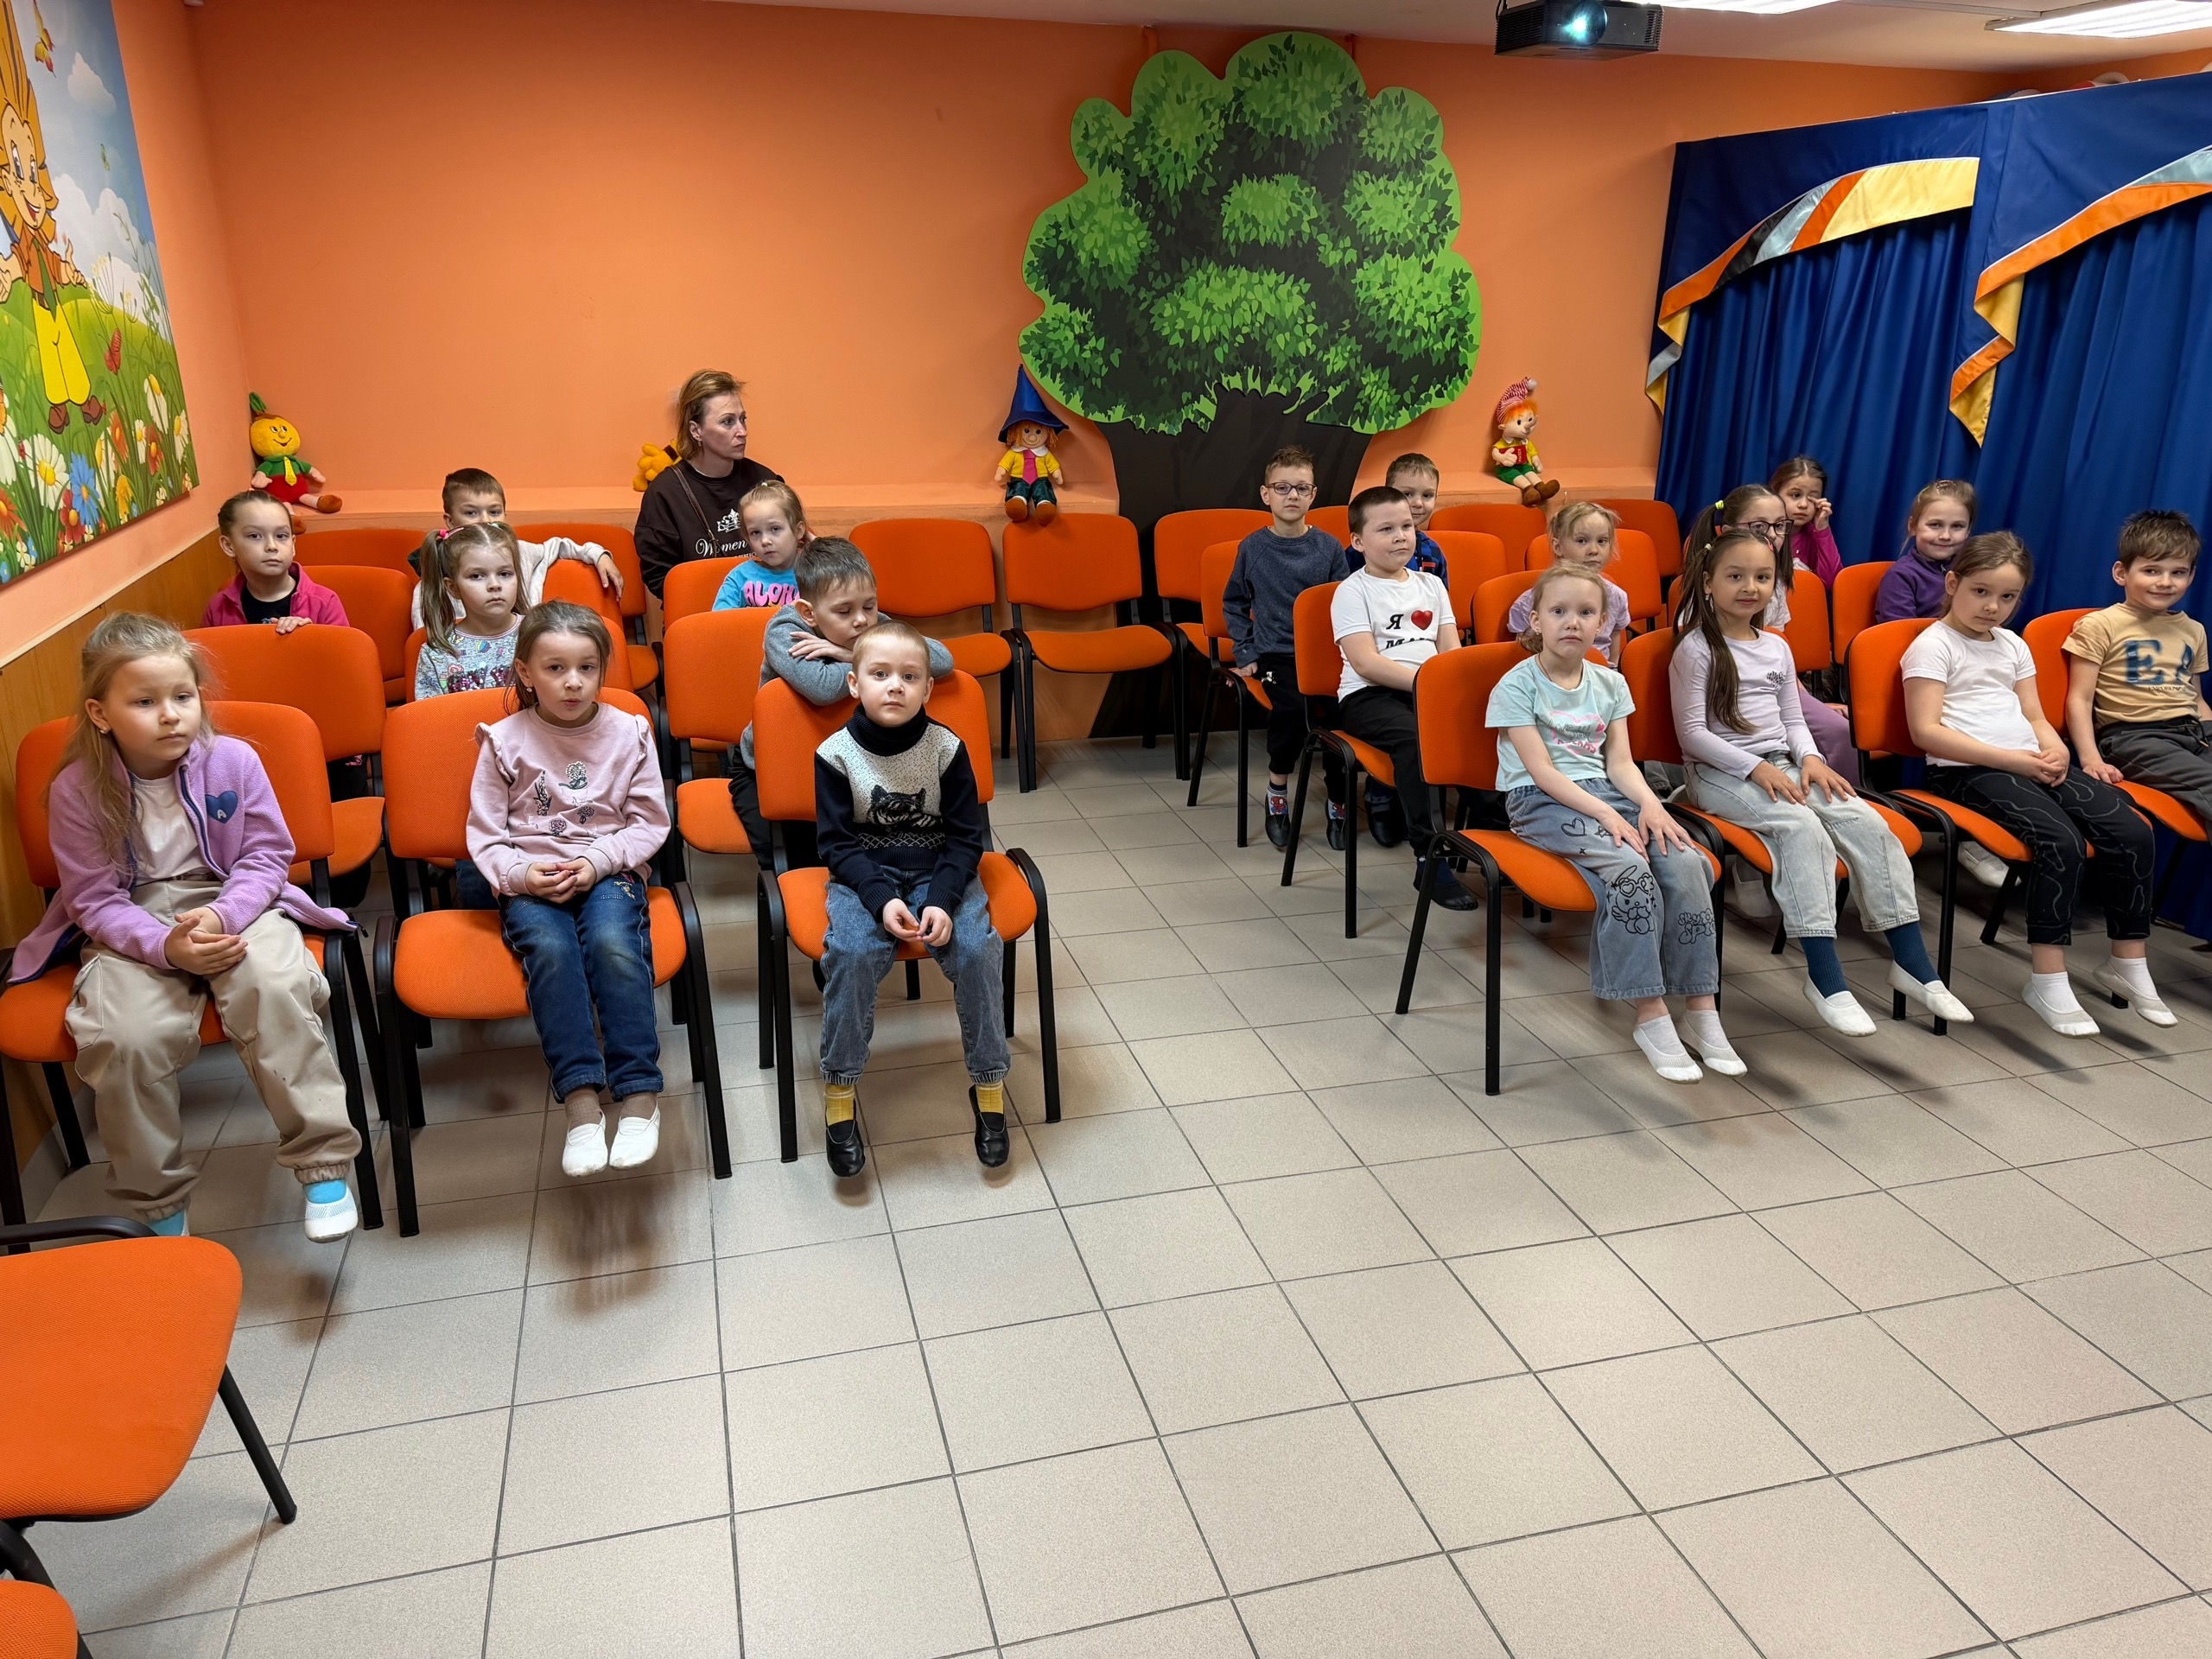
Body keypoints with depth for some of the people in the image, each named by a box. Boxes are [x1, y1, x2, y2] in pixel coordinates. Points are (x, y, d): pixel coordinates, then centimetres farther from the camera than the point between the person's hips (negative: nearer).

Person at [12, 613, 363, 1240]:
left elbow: (265, 858, -3)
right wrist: (167, 946, -23)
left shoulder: (234, 760, -9)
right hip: (133, 928, 0)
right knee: (124, 1036, -26)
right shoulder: (77, 790, -9)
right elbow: (98, 902, -6)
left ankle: (323, 1164, -20)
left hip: (235, 903, 0)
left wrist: (222, 915, -22)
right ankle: (157, 1205, -3)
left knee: (275, 989, -31)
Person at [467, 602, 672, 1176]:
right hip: (529, 882, 0)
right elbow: (485, 834, 5)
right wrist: (520, 874, -14)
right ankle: (581, 1101, -35)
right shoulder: (504, 741, 3)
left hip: (608, 872, 0)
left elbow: (649, 823, 4)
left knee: (614, 942, -33)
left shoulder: (628, 733, 4)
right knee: (551, 949, -32)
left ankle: (638, 1093, -30)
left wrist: (596, 862, -12)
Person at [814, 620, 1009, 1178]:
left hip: (940, 870, 1)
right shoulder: (835, 754, -8)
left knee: (977, 947, -25)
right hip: (863, 875, -1)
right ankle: (840, 1091, -14)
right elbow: (836, 842, -6)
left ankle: (988, 1085, -7)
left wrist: (943, 900, -19)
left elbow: (967, 836, -3)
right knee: (852, 952, -30)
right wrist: (881, 899, -21)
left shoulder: (947, 748, -6)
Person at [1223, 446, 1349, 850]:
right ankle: (1277, 790, -6)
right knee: (1294, 706, -31)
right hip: (1276, 654, -1)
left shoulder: (1328, 547, 6)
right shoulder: (1253, 548, 6)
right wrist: (1245, 654, 4)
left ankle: (1338, 804, -6)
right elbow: (1233, 604, 15)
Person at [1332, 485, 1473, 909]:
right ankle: (1429, 857, -34)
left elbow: (1451, 649, 13)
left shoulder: (1430, 584, 19)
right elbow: (1366, 662, -12)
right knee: (1414, 737, -36)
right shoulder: (1353, 591, 1)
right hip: (1370, 695, -5)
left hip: (1429, 690, 5)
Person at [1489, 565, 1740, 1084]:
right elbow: (1541, 771, -12)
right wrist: (1607, 815, -21)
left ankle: (1702, 1011, -13)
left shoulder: (1610, 684, 13)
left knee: (1686, 863, -21)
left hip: (1604, 793, 6)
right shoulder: (1516, 686, -5)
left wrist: (1649, 804, -13)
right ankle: (1651, 1017, -23)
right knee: (1627, 868, -32)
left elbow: (1620, 761, 8)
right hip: (1542, 803, -5)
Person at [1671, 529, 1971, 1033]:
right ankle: (1823, 976, -32)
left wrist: (1809, 758, -4)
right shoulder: (1696, 649, -5)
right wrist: (1757, 768, -18)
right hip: (1719, 773, -6)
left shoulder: (1777, 648, 15)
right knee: (1801, 828, -32)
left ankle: (1911, 961, -10)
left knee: (1867, 823, -16)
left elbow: (1793, 720, 18)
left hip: (1782, 767, 6)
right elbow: (1692, 733, -10)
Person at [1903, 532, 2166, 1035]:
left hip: (2032, 765, 7)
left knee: (2131, 830, -11)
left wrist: (2054, 750, -3)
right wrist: (2011, 760, -17)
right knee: (2061, 841, -29)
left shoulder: (2013, 645, 22)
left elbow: (2035, 717, 21)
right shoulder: (1933, 646, -2)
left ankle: (2127, 964, 3)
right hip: (1969, 771, -7)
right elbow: (1927, 730, -12)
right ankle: (2047, 981, -21)